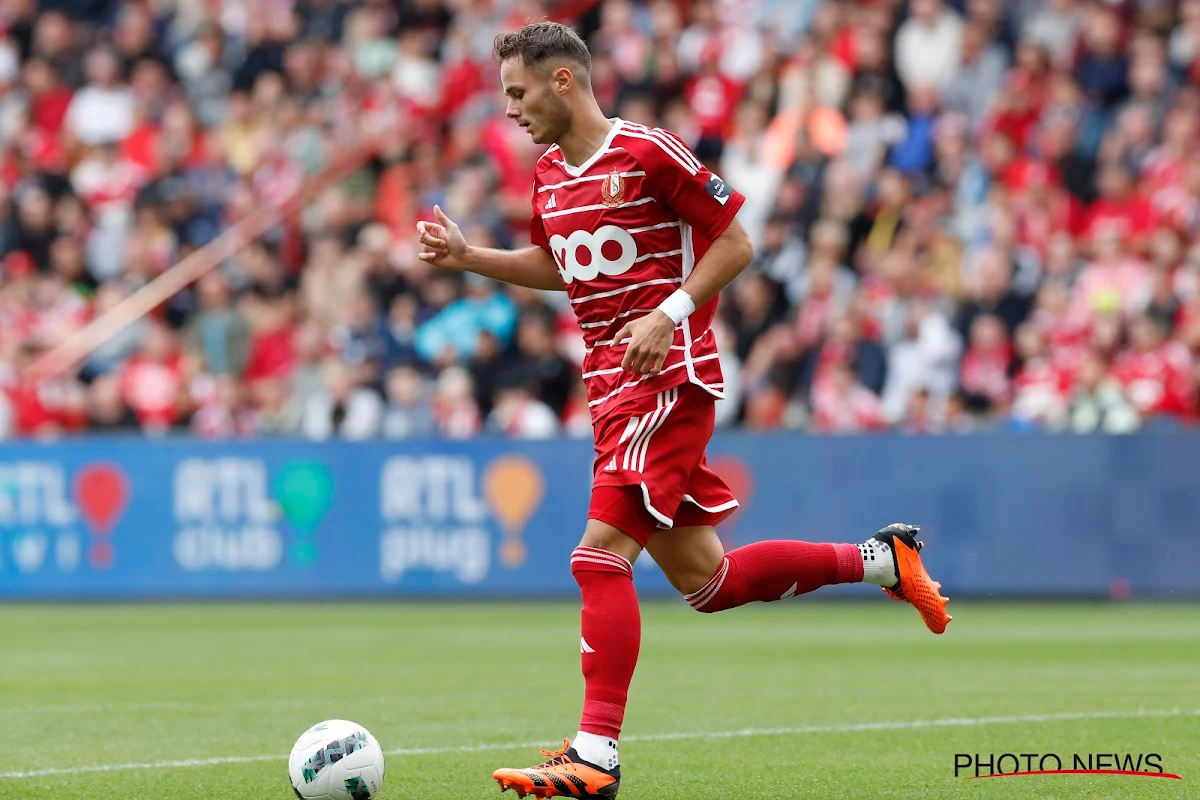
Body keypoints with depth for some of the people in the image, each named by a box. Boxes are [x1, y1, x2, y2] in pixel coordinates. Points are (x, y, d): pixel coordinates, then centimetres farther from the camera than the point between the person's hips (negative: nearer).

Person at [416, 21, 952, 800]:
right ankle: (881, 561, 27)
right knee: (704, 580, 10)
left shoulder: (649, 152, -11)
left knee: (601, 555, -17)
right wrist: (467, 256, 15)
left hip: (668, 377, -9)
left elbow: (735, 244, -7)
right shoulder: (549, 174, 13)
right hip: (611, 383, 9)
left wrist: (668, 314, -17)